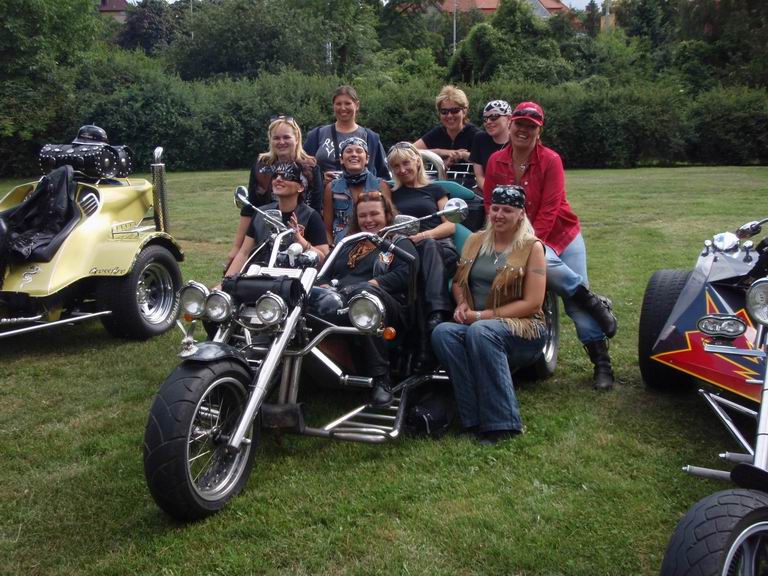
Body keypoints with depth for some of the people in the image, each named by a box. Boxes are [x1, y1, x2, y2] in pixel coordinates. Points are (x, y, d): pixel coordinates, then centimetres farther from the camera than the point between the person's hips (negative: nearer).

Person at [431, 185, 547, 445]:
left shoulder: (532, 247, -1)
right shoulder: (475, 241, 15)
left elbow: (532, 303, -8)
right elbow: (458, 282, 21)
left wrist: (484, 315, -14)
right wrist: (462, 304, -3)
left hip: (522, 328, -4)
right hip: (474, 323, 5)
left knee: (480, 331, -37)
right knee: (442, 332, -28)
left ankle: (500, 422, -32)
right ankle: (475, 419, -31)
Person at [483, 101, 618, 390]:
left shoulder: (550, 160, -10)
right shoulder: (496, 161, -1)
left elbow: (549, 209, -15)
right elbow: (491, 204, 2)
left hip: (561, 234, -1)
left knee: (576, 302, -7)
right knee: (543, 264, -34)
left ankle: (602, 363, 3)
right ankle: (594, 303, -12)